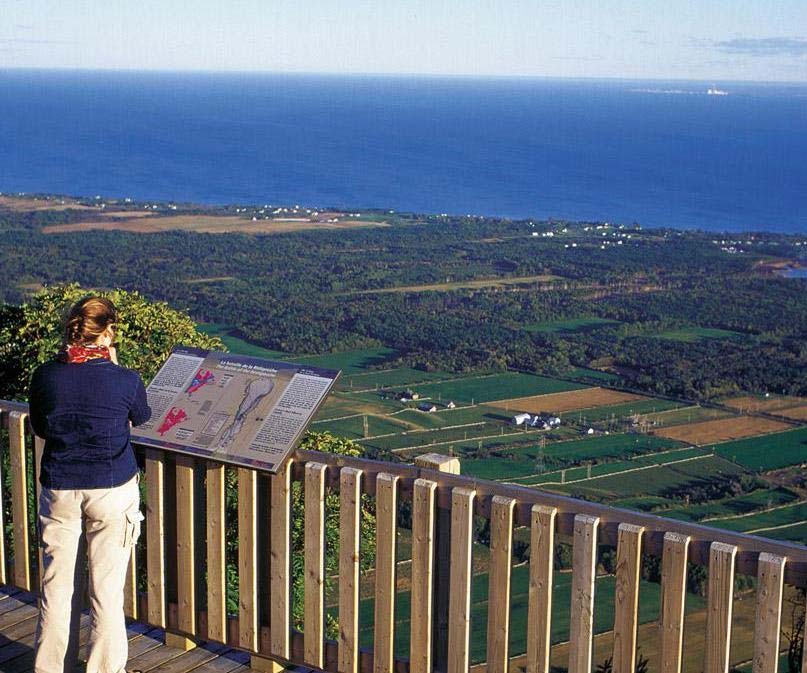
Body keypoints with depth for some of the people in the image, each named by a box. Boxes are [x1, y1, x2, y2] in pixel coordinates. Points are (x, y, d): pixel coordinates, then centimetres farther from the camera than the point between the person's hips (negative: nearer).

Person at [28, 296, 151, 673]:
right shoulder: (124, 380, -14)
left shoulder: (45, 377, -7)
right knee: (107, 591, 6)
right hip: (112, 490, -2)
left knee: (57, 587, 14)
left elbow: (39, 428, 9)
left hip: (59, 490, 3)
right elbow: (141, 417, 7)